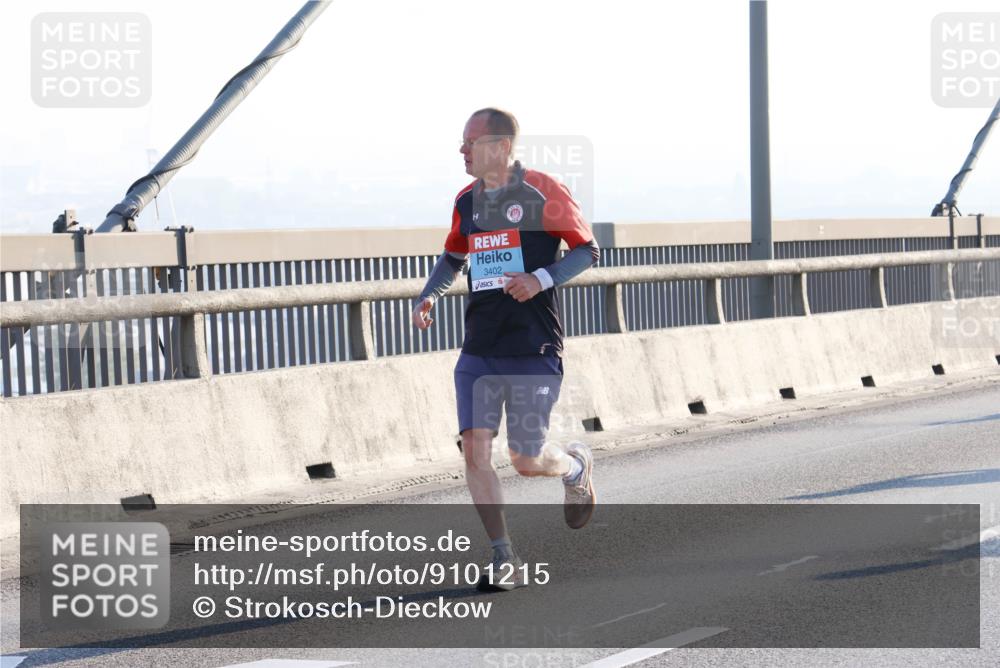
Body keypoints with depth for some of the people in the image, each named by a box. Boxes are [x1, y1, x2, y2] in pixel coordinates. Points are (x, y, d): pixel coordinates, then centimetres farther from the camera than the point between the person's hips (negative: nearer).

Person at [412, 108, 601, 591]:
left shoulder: (542, 192, -9)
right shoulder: (467, 201, 10)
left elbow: (588, 250, -5)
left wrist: (541, 279, -20)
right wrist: (428, 297, 9)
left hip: (533, 350, -5)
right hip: (478, 350, 5)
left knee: (527, 459, -2)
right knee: (475, 448, -9)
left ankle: (576, 467, 34)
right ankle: (505, 560, -1)